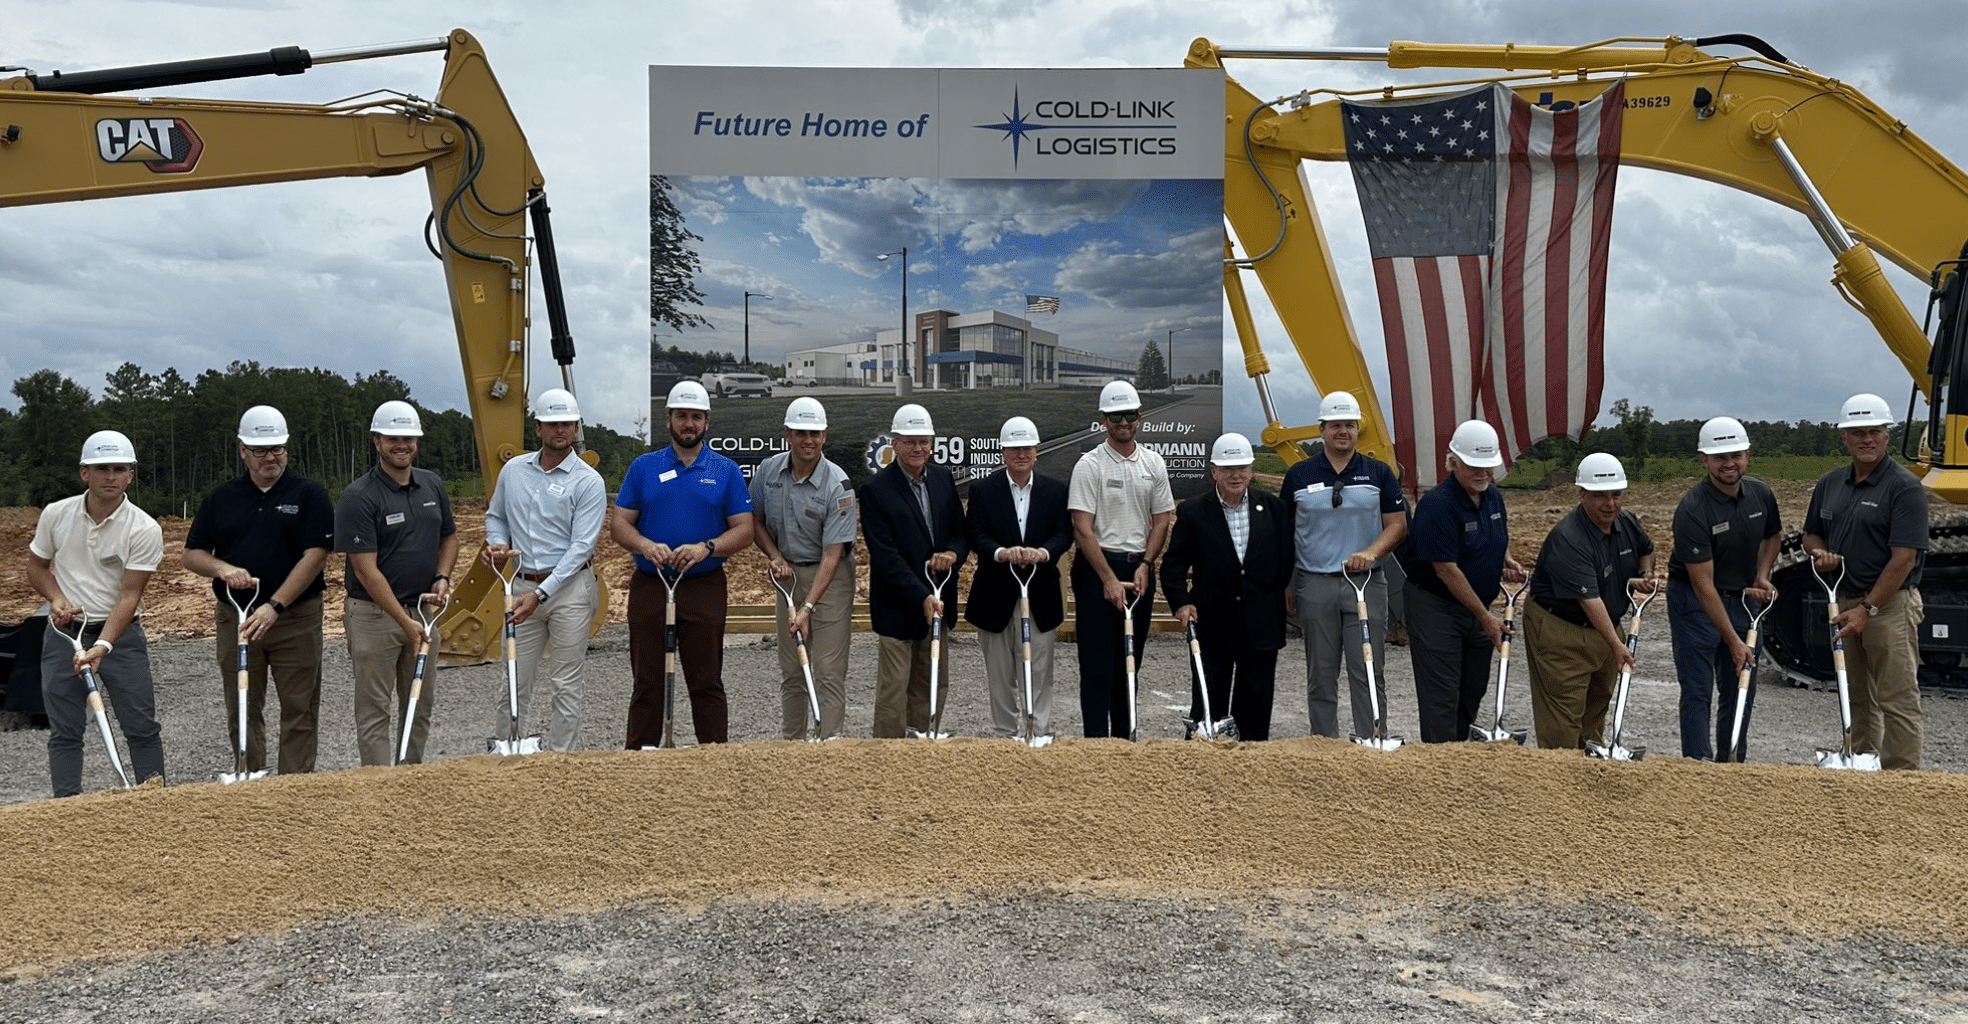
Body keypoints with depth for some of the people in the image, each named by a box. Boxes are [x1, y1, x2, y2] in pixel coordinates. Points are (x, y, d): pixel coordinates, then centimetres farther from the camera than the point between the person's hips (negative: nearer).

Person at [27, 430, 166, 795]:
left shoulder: (144, 529, -13)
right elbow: (36, 567, 11)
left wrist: (102, 646, -24)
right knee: (64, 731, 5)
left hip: (121, 634, -2)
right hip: (64, 633, 2)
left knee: (143, 728, 0)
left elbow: (129, 595, -15)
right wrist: (57, 598, -9)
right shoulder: (56, 515, -3)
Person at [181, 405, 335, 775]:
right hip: (234, 619, 4)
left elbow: (315, 555, -10)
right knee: (242, 710, 10)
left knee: (299, 710, 0)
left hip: (296, 617, -3)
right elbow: (192, 555, 11)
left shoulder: (309, 495, -1)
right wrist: (222, 568, -12)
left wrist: (274, 606, -18)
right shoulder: (221, 498, 10)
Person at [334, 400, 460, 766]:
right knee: (374, 711, 2)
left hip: (423, 610, 6)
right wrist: (405, 621, -22)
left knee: (421, 705, 14)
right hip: (374, 614, -6)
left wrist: (442, 578, -2)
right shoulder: (358, 497, -14)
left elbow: (449, 537, 18)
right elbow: (366, 570, -18)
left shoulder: (433, 485, 5)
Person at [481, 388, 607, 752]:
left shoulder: (588, 481, -7)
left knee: (566, 686, 1)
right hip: (522, 585, 4)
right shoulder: (513, 470, 8)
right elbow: (495, 515, 23)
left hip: (569, 587, -4)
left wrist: (540, 594, -18)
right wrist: (497, 543, -1)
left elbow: (580, 546, -12)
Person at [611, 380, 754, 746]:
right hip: (649, 586, 1)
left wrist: (706, 548, -17)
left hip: (706, 587, -1)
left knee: (706, 682, 2)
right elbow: (619, 523, 5)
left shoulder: (726, 471, 6)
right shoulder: (644, 466, 8)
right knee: (647, 683, 6)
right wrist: (646, 546, -16)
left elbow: (744, 529, 2)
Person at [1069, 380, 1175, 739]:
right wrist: (1109, 579, -16)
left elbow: (1161, 520, 9)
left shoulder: (1154, 463, 7)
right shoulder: (1090, 465, -7)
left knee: (1130, 659, 12)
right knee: (1097, 660, -5)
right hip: (1098, 568, -5)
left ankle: (1123, 736, 21)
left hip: (1140, 567, 5)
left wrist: (1145, 566, -4)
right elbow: (1083, 528, -11)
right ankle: (1096, 737, -2)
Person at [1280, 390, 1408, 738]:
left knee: (1368, 672, -4)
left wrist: (1371, 553, -15)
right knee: (1321, 675, 6)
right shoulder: (1299, 475, 6)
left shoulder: (1378, 473, 6)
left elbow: (1397, 524, 4)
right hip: (1314, 584, 1)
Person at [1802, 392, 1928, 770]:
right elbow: (1811, 534, 21)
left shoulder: (1904, 487, -12)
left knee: (1897, 700, -4)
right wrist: (1819, 554, -4)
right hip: (1844, 603, 7)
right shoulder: (1830, 484, 9)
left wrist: (1868, 608, -20)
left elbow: (1904, 558, -17)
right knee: (1857, 697, 16)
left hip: (1890, 604, -7)